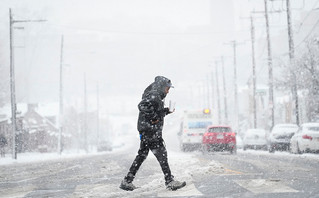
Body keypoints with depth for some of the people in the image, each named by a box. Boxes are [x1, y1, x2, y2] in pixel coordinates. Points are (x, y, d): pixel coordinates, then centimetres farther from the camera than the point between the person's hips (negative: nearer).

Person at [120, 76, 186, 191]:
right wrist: (153, 117, -23)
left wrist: (166, 111, 17)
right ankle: (170, 182, -7)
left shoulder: (157, 97, 21)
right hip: (150, 131, -11)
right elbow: (142, 106, -28)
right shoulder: (153, 96, -13)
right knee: (161, 155, -8)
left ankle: (127, 181, 14)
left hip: (146, 132, 11)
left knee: (142, 155, 12)